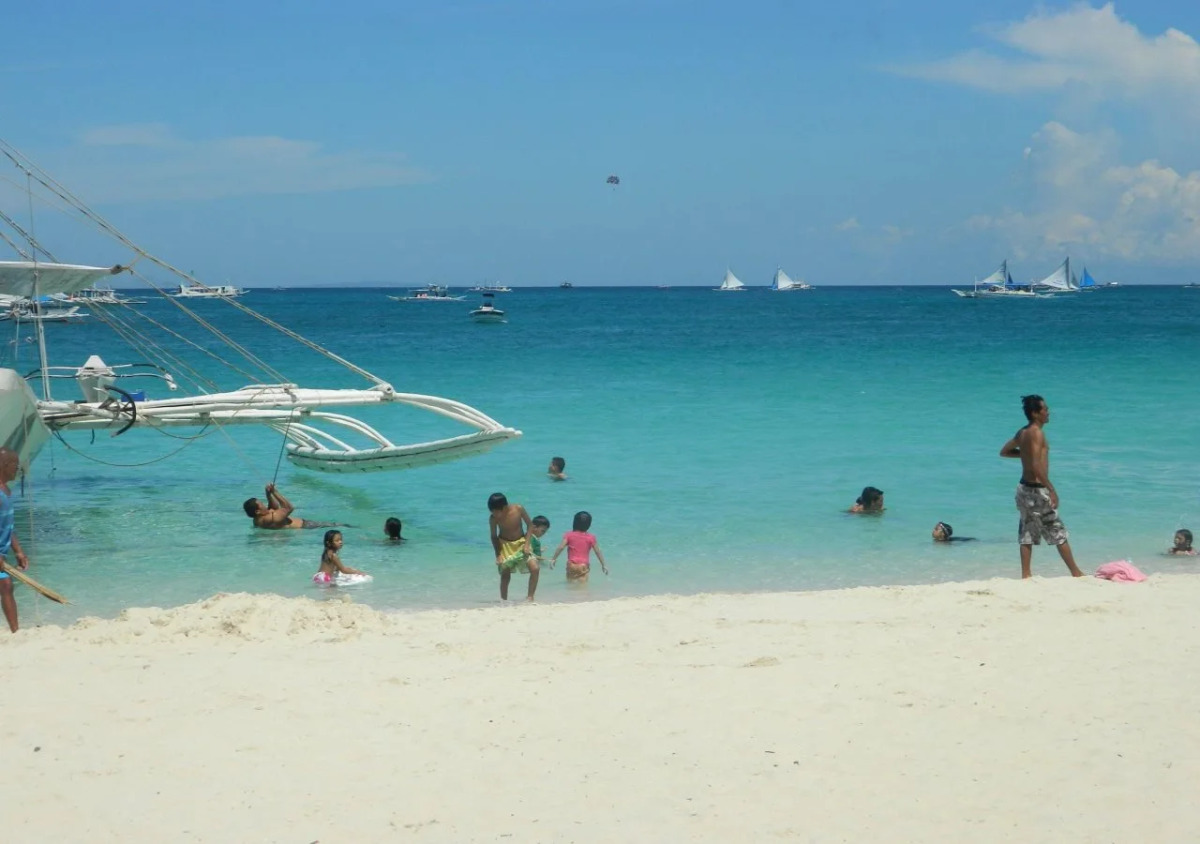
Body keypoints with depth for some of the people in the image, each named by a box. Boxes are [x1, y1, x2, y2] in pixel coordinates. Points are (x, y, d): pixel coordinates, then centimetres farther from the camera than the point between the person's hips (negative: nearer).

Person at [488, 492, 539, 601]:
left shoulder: (518, 509, -22)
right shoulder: (493, 518, -20)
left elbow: (530, 525, -9)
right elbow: (494, 536, -6)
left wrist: (526, 543, -15)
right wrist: (498, 555, -13)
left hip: (521, 542, 0)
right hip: (505, 544, 0)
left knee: (534, 568, -15)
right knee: (505, 574, -2)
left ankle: (530, 597, -7)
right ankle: (503, 600, 13)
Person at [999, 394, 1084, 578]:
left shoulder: (1022, 433, 9)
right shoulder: (1037, 433, -16)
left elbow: (1004, 452, 24)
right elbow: (1036, 467, -24)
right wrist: (1052, 490, -21)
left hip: (1024, 487, 9)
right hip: (1037, 489, -9)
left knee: (1027, 533, 10)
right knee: (1058, 532, -1)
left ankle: (1026, 574, 9)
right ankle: (1076, 573, 5)